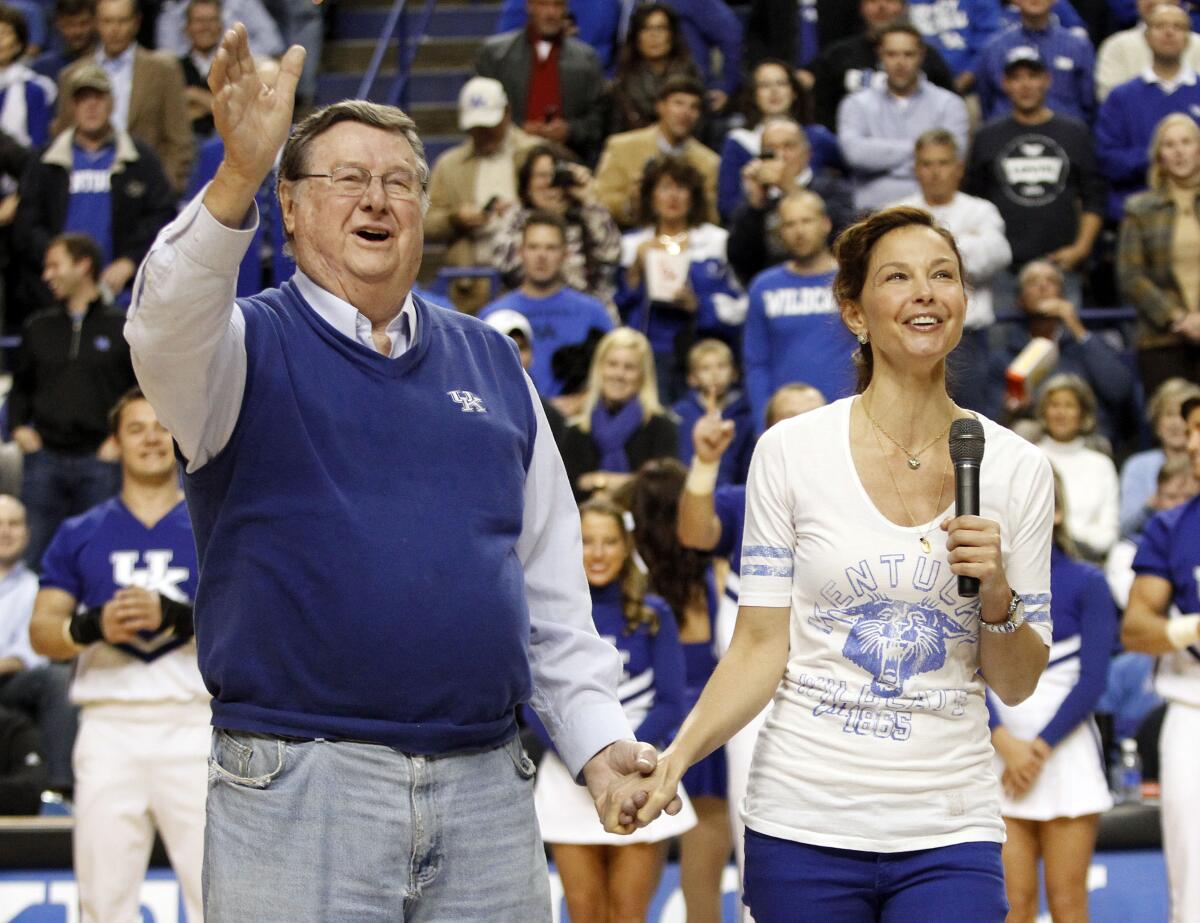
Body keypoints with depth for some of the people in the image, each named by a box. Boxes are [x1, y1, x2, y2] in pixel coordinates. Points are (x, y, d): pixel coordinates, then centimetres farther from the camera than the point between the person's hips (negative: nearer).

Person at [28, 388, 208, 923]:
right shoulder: (81, 534, 14)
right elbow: (41, 632, 10)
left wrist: (174, 616, -16)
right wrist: (91, 626, -11)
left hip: (193, 724, -2)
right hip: (109, 726, 2)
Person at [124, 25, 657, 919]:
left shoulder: (489, 360, 16)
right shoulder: (253, 348, 3)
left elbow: (552, 581, 17)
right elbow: (168, 329, -23)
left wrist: (598, 736, 7)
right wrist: (237, 179, -39)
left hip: (487, 784, 4)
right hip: (297, 782, -4)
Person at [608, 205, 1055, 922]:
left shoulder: (1016, 467, 3)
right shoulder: (791, 452, -2)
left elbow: (1018, 685, 7)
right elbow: (761, 647, -2)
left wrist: (996, 592, -13)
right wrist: (675, 757, -17)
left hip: (948, 834, 1)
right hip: (805, 825, -1)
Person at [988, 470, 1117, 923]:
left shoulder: (1086, 583, 1)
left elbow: (1092, 680, -5)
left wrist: (1041, 748, -11)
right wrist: (1007, 745, -13)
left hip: (1065, 750, -1)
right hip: (1000, 755, 1)